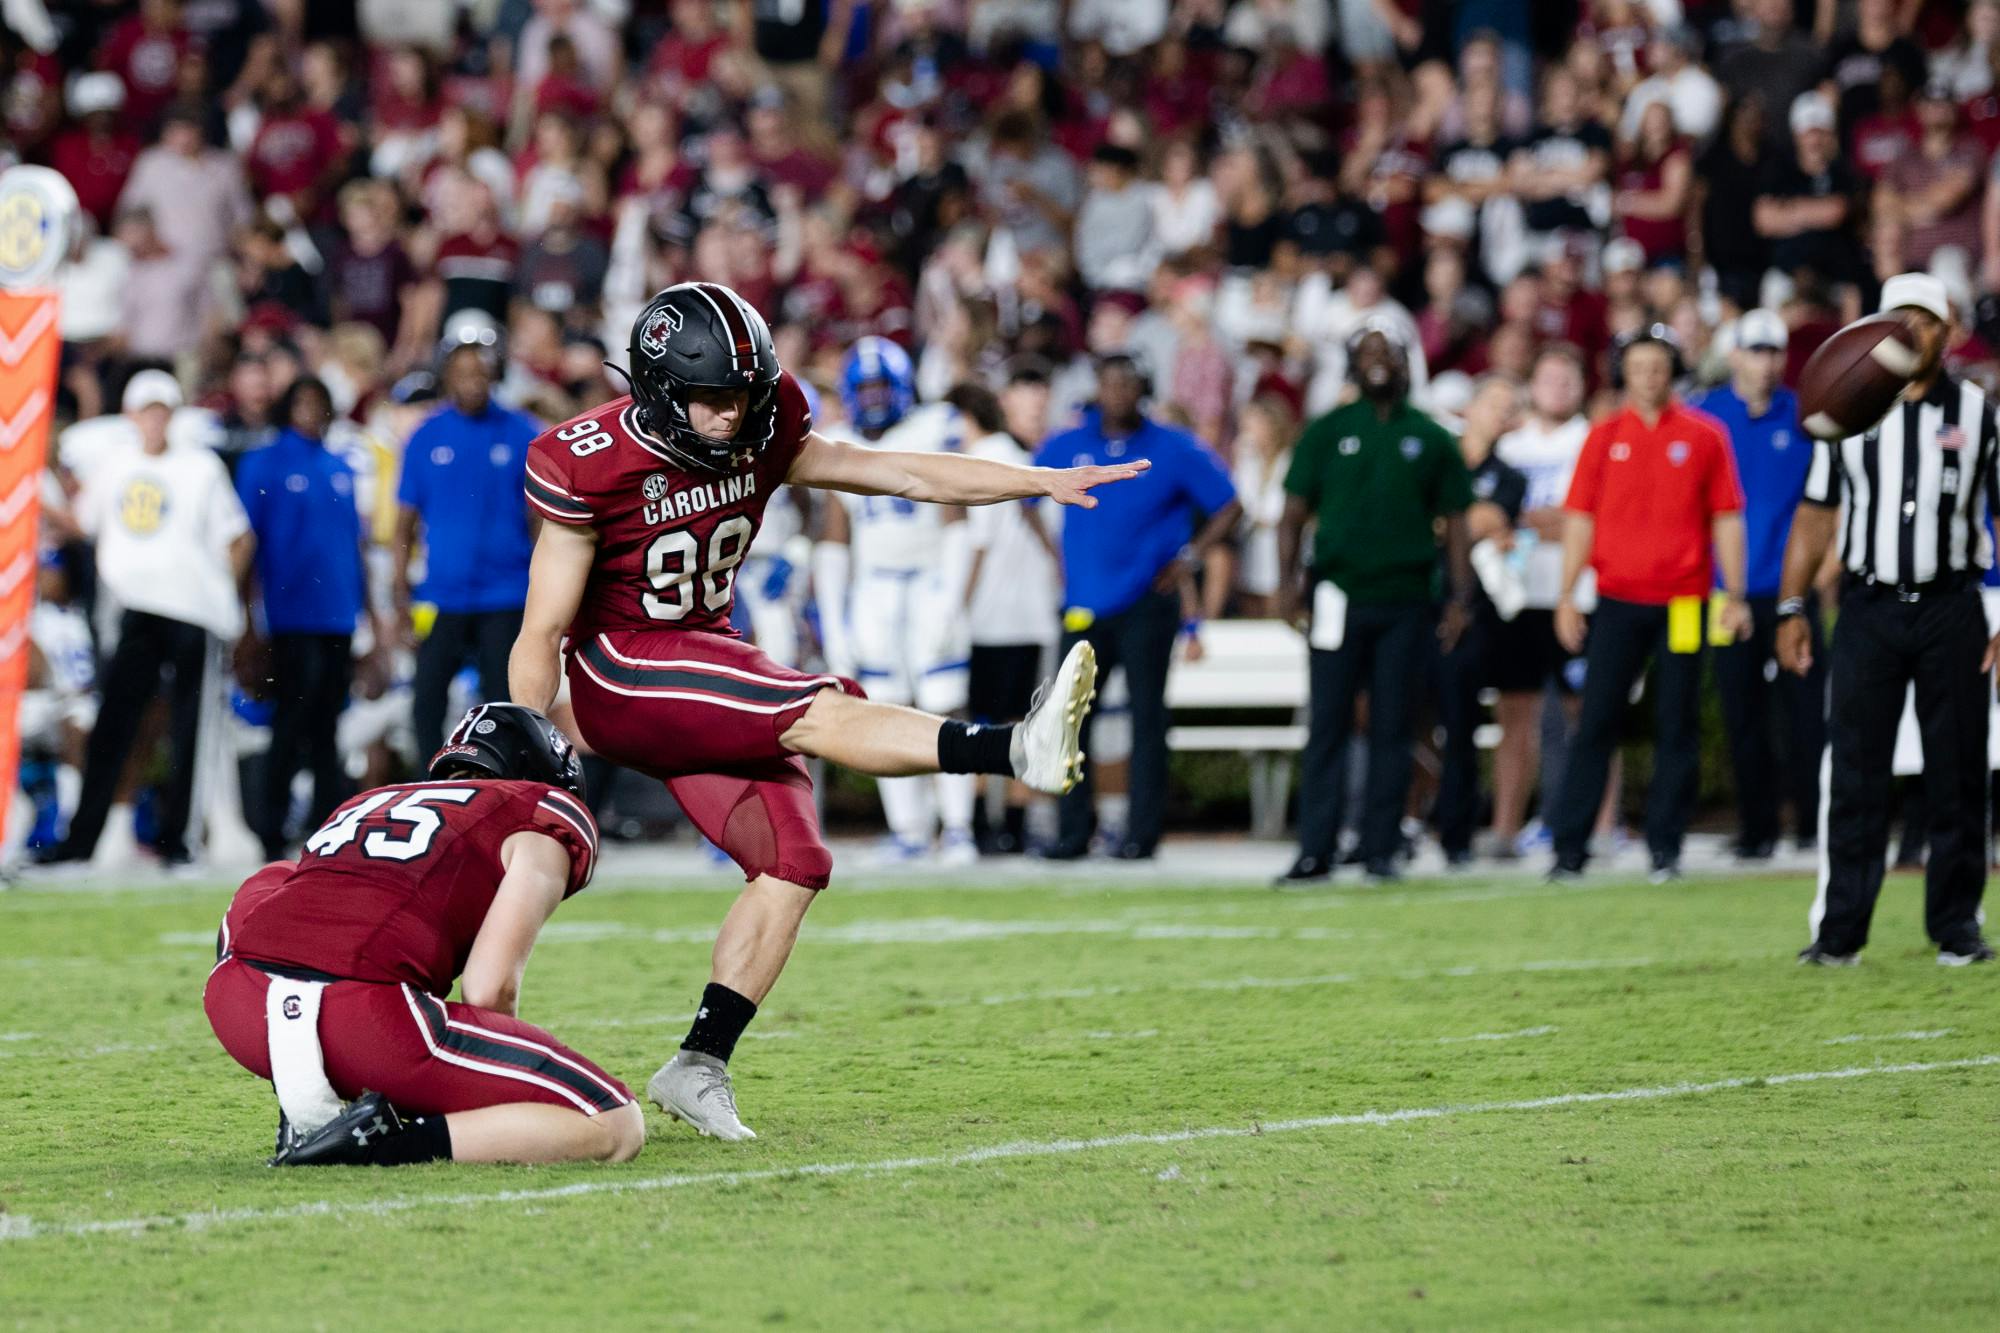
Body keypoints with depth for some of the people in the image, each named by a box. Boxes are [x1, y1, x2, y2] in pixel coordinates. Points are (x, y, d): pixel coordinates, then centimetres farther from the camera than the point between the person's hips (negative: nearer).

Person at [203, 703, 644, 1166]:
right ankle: (374, 1145, -9)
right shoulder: (549, 819, 17)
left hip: (235, 1004, 6)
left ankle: (309, 1119, 20)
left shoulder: (369, 803, 34)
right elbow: (488, 990, 5)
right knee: (617, 1129, 4)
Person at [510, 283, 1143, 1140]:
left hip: (707, 667, 8)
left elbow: (901, 474, 1)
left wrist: (1044, 482, -7)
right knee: (816, 712, -26)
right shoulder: (594, 466, -17)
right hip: (616, 675, -8)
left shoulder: (759, 442, 0)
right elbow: (541, 633, -14)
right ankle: (1016, 752, -43)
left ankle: (699, 1066, -3)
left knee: (793, 860, -6)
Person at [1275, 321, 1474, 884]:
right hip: (1340, 597, -1)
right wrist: (1288, 579, -6)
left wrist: (1460, 596, 2)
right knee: (1328, 727, -4)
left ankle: (1380, 848, 8)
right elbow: (1295, 515, 8)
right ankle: (1316, 851, -4)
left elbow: (1455, 522, 11)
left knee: (1392, 728, 2)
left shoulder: (1429, 439, 10)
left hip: (1407, 600, 1)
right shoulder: (1326, 432, 8)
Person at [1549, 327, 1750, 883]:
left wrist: (1734, 597, 1)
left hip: (1683, 601, 0)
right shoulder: (1604, 436, 7)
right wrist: (1567, 596, 1)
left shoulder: (1703, 436, 5)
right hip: (1617, 601, 0)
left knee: (1678, 727, 2)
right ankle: (1570, 846, 0)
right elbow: (1581, 519, 7)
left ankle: (1665, 846, 10)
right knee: (1596, 722, -2)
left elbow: (1725, 519, 6)